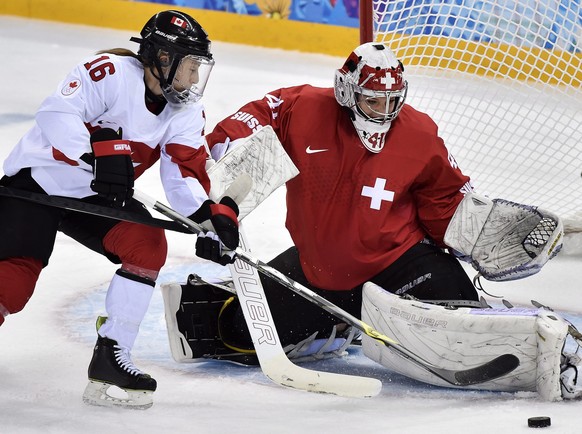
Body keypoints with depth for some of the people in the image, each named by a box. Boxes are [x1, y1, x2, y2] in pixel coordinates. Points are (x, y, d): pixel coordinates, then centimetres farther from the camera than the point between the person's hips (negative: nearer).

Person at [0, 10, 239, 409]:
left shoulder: (186, 110, -1)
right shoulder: (110, 73, -23)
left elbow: (184, 172, -6)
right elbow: (57, 115, -32)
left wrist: (210, 213, -24)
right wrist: (100, 154, -45)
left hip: (95, 196, 7)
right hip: (37, 181, -6)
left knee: (149, 244, -16)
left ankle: (110, 357, -8)